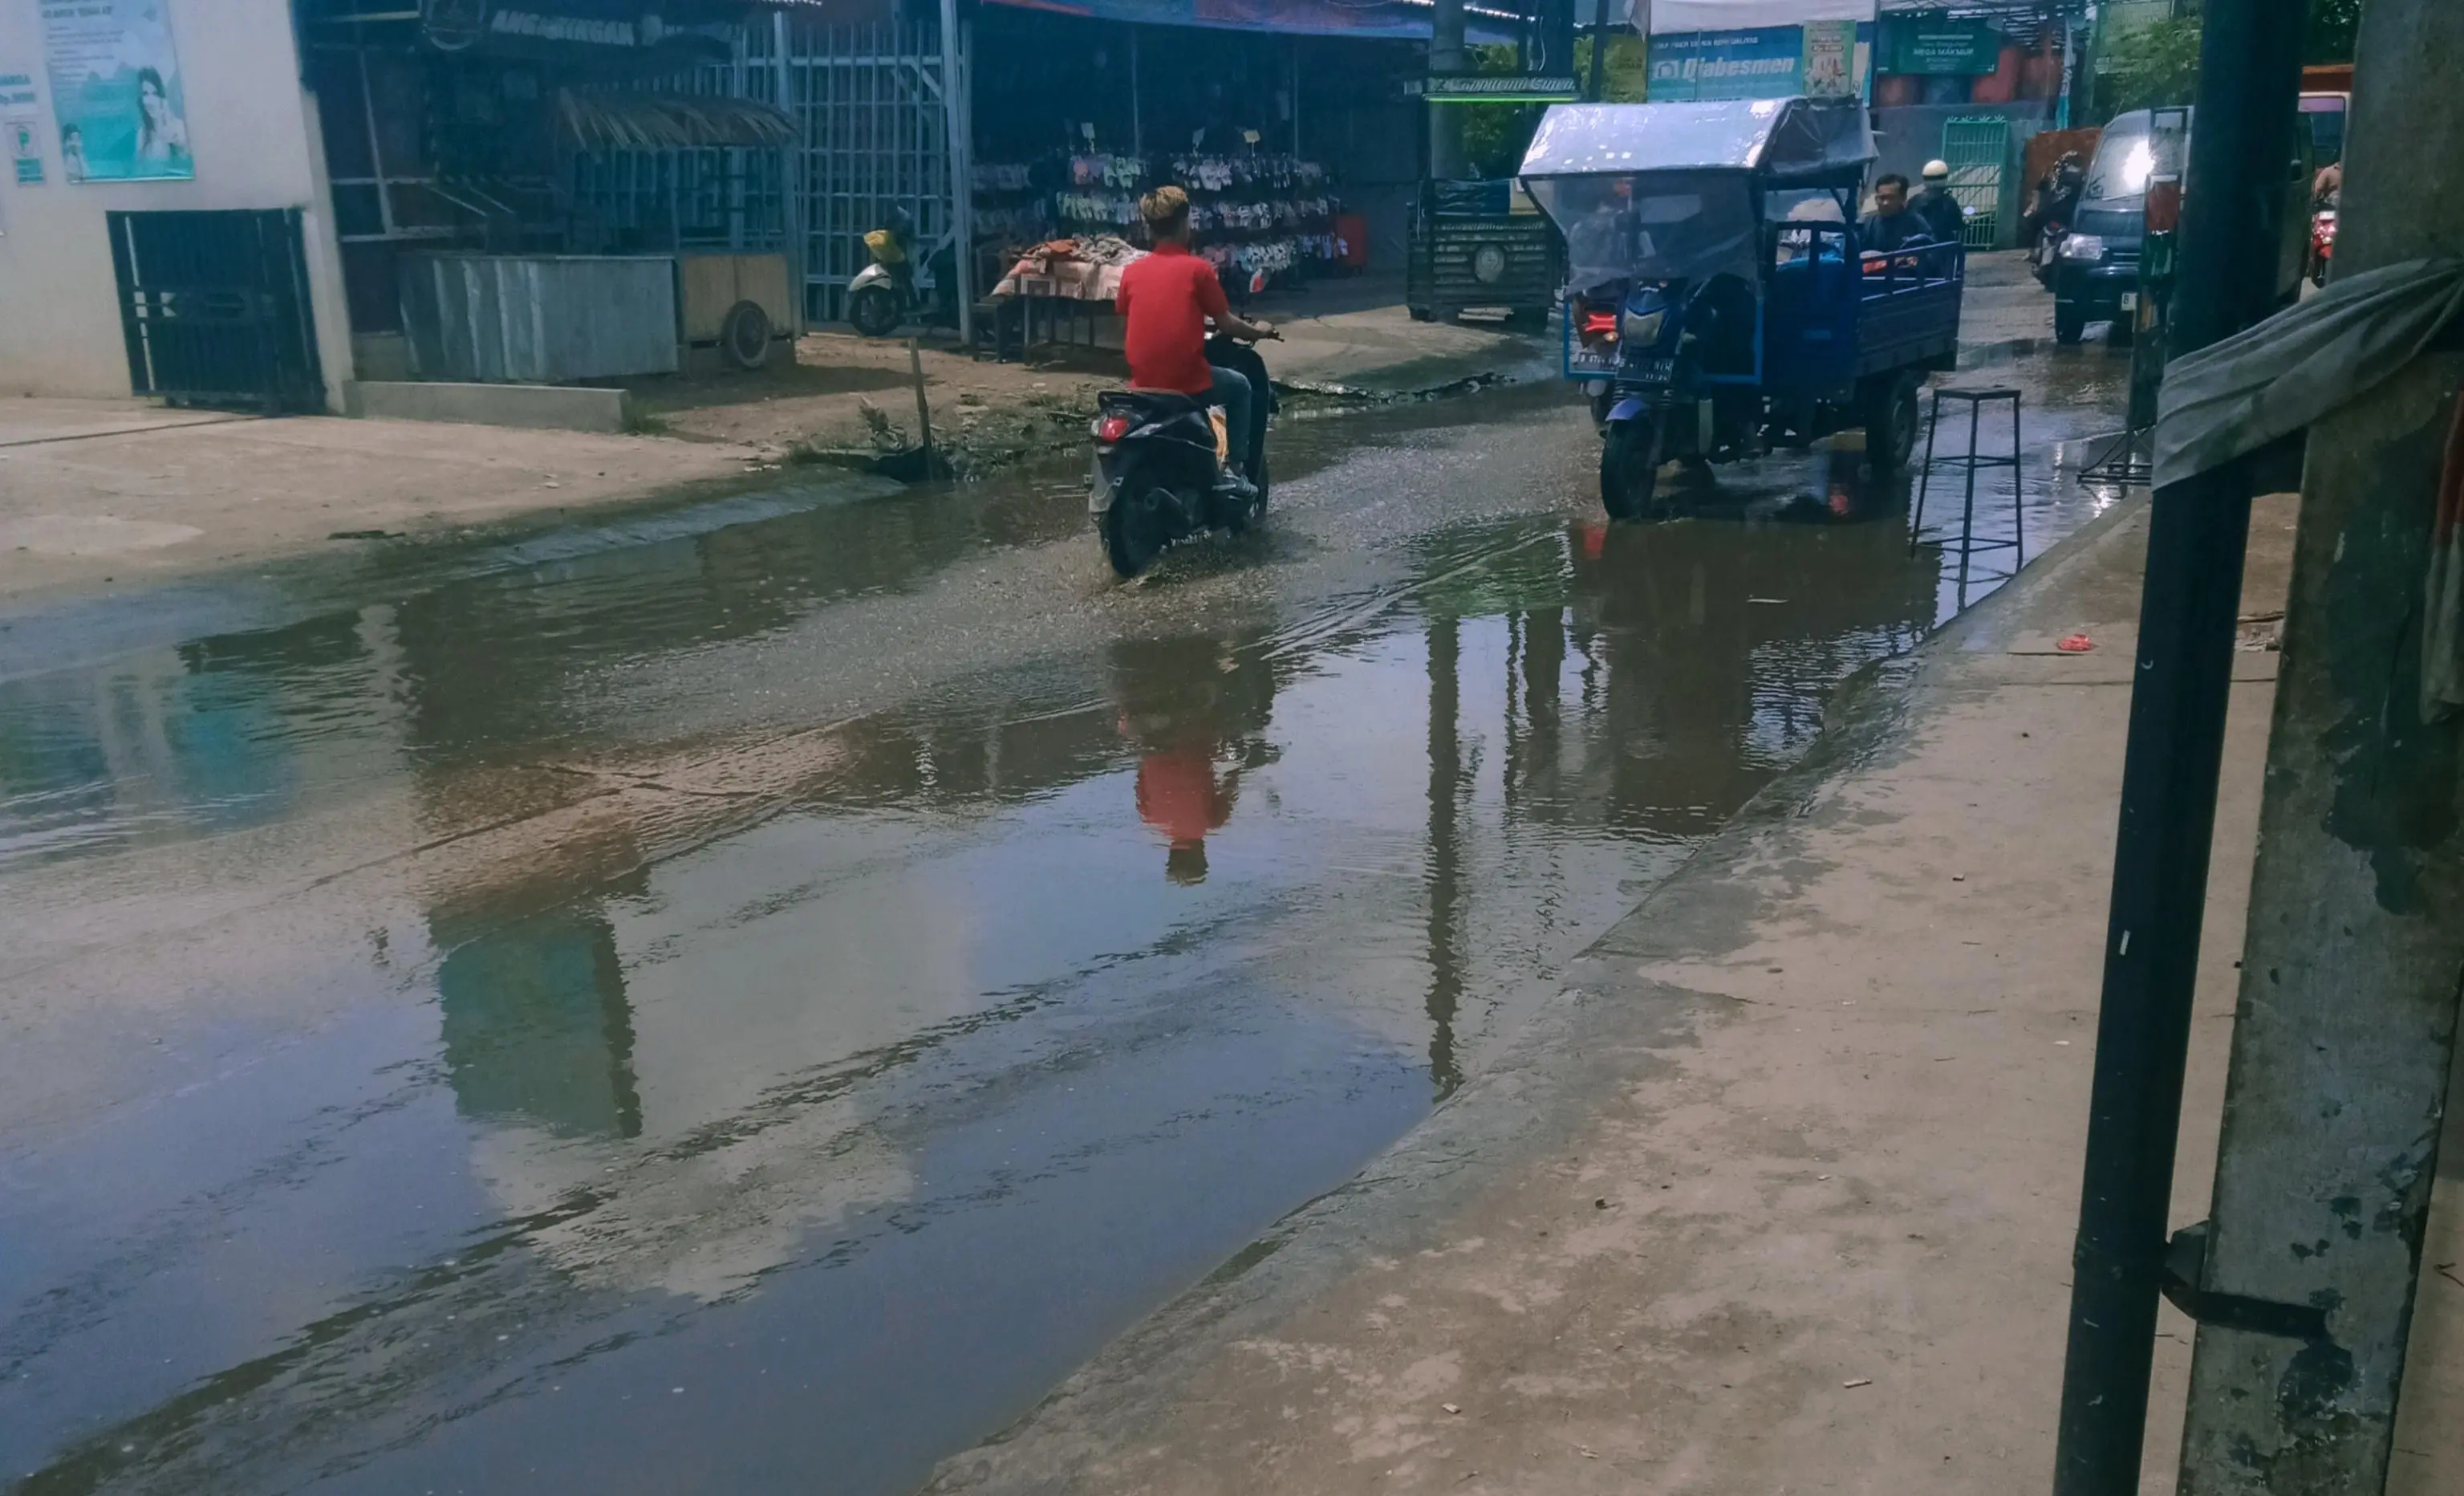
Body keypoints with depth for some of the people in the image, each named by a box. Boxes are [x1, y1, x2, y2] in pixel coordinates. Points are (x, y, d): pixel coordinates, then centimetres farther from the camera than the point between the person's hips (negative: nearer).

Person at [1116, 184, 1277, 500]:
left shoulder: (1131, 272, 6)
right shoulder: (1197, 268, -5)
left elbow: (1126, 331, 14)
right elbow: (1226, 324, 1)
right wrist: (1257, 331, 21)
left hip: (1143, 384, 4)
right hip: (1188, 385, -4)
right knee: (1239, 387, 25)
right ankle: (1231, 470, 17)